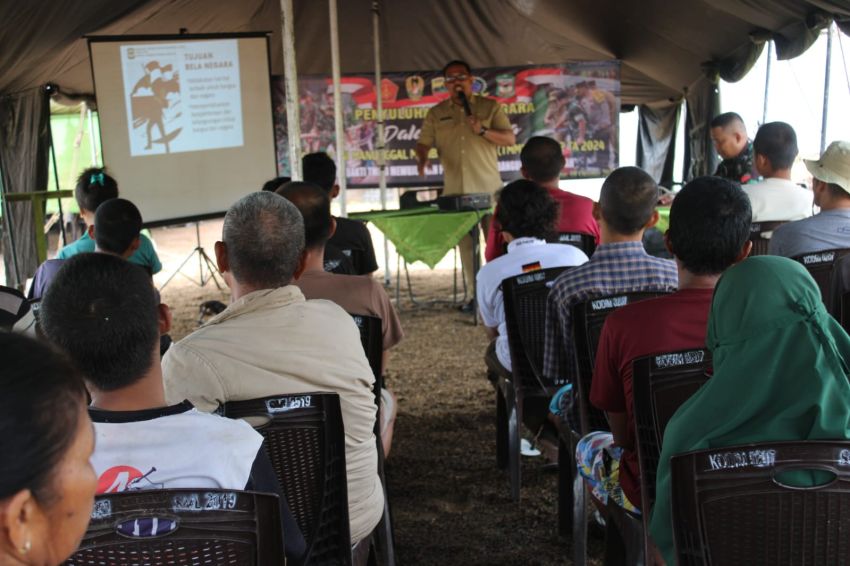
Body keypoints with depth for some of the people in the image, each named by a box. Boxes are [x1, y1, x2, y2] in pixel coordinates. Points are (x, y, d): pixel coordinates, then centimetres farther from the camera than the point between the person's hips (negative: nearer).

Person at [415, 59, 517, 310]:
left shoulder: (490, 107, 4)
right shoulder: (436, 114, 10)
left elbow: (510, 139, -2)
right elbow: (423, 143, 8)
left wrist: (483, 131, -17)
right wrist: (422, 159, -15)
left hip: (489, 189, -2)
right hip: (455, 191, 3)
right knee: (466, 244, 7)